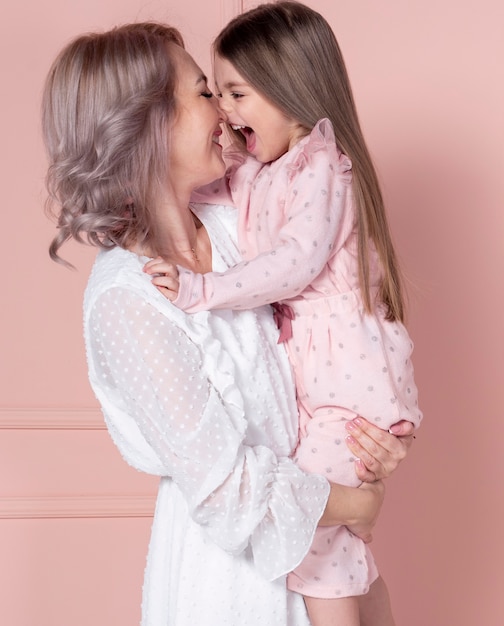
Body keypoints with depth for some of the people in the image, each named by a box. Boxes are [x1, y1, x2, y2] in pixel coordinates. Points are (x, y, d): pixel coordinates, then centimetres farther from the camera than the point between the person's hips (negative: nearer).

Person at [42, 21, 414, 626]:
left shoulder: (229, 224, -5)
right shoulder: (124, 298, -28)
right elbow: (226, 488, -26)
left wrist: (379, 424, -13)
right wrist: (354, 505, -12)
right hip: (223, 555, -7)